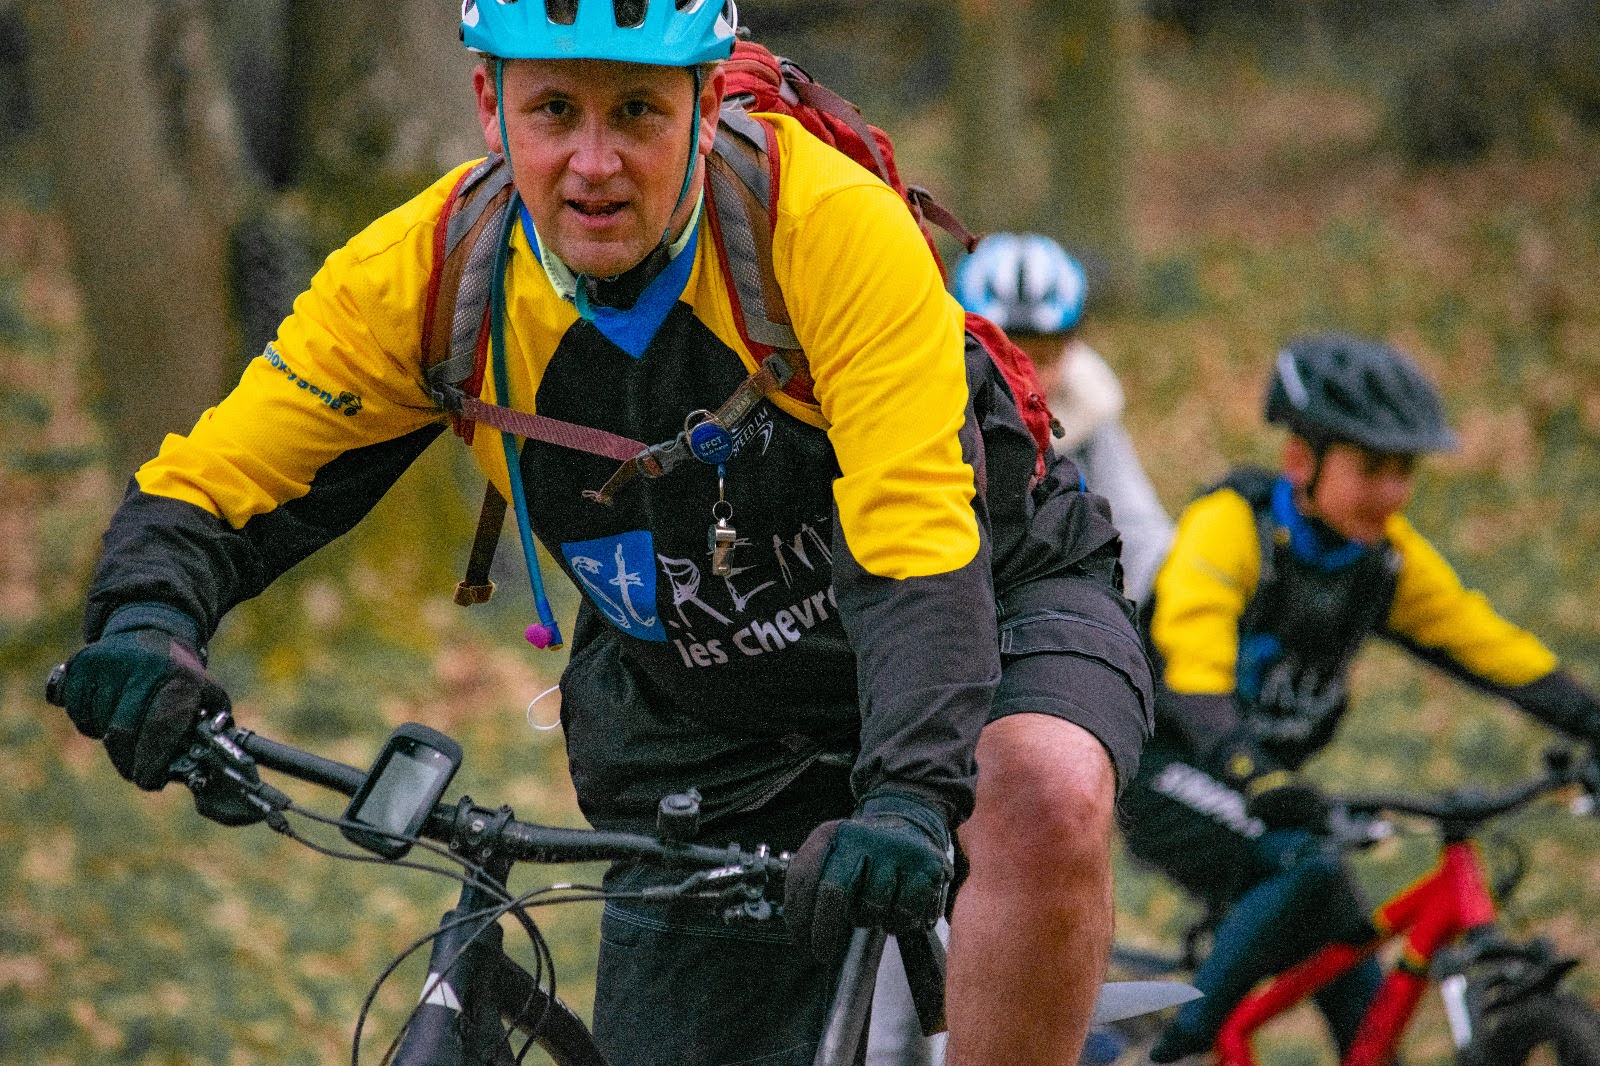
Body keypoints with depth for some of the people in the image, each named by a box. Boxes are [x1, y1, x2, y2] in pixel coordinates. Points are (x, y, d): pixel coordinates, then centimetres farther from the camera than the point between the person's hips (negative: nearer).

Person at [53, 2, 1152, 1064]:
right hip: (702, 721, 4)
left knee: (1047, 800, -36)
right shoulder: (426, 272, -18)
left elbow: (915, 551, -38)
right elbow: (204, 494, -12)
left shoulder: (835, 227, -30)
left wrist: (910, 796, -54)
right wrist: (144, 625, -35)